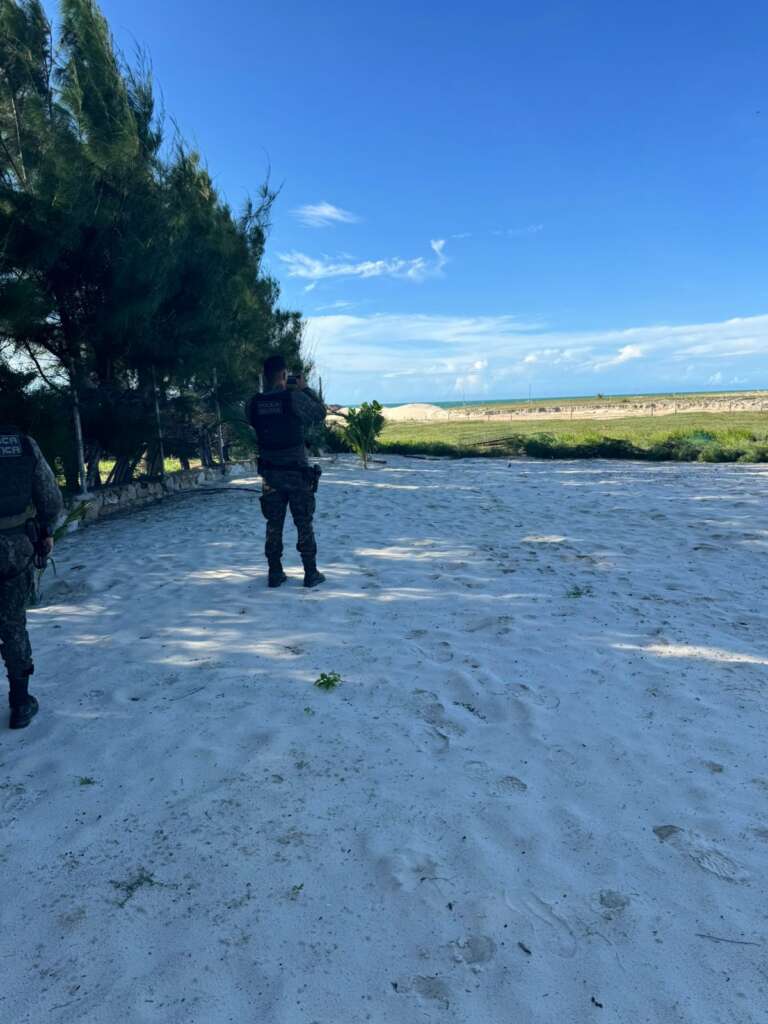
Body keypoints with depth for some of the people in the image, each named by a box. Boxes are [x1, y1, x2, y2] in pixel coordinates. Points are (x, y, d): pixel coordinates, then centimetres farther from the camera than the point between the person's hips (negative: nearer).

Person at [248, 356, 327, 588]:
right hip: (297, 471, -3)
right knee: (304, 524, 6)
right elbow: (320, 413, 0)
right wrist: (305, 388, 11)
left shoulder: (255, 403, -2)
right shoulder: (295, 397, -14)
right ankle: (311, 573, 12)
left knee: (274, 524, 12)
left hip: (270, 472, 4)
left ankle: (275, 573, 15)